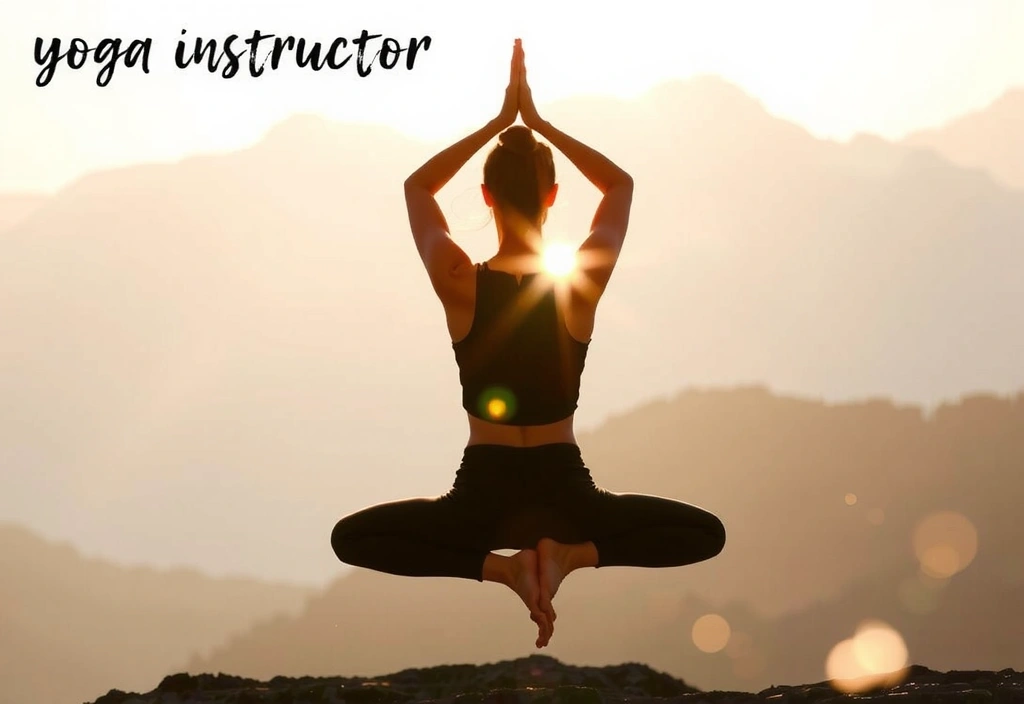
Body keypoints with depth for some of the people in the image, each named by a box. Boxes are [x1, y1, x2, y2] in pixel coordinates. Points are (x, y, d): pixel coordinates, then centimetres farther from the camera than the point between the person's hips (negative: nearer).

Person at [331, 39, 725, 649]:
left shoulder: (461, 286, -12)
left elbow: (417, 186, 6)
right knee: (706, 533, 21)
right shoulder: (582, 285, -10)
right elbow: (621, 183, 7)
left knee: (350, 538, 21)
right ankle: (570, 553, -3)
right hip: (565, 494, 1)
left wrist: (500, 120, 4)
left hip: (485, 496, 0)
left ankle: (499, 566, 0)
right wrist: (538, 121, 3)